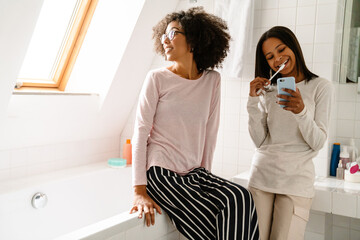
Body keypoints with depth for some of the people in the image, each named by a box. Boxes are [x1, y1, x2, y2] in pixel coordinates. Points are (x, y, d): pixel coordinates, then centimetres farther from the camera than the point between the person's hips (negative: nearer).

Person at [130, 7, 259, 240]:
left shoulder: (212, 80, 5)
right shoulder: (157, 78, -4)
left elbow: (210, 131, 8)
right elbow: (141, 131, -8)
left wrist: (206, 173, 6)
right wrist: (140, 191, -14)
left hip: (194, 172, 4)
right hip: (161, 173, -4)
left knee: (241, 198, -20)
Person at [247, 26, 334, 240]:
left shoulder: (321, 87, 2)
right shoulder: (268, 91, 11)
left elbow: (318, 143, -5)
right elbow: (259, 141, 3)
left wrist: (301, 111, -22)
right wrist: (253, 101, -6)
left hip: (296, 179, -2)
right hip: (261, 176, 3)